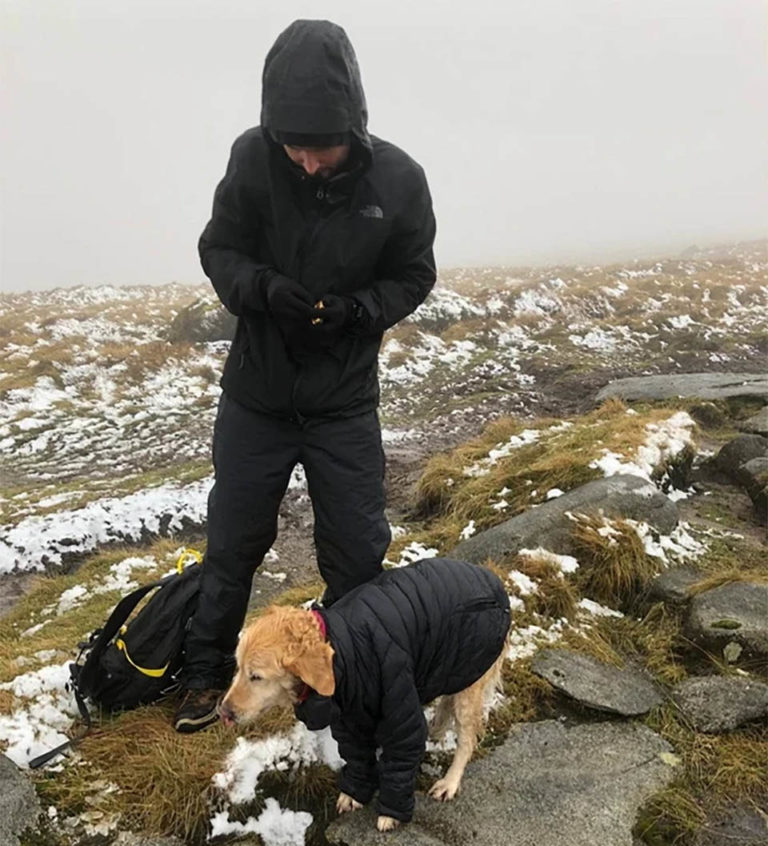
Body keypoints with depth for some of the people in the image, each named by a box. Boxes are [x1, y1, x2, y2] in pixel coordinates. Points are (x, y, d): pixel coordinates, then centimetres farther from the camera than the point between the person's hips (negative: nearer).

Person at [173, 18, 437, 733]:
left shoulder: (399, 179, -14)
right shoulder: (253, 158, -14)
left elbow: (413, 278, -2)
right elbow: (218, 250, -3)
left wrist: (352, 310, -21)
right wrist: (264, 288, -25)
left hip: (346, 401, 0)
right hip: (255, 394, 0)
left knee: (357, 549, 10)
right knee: (233, 540, 14)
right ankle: (207, 669, 36)